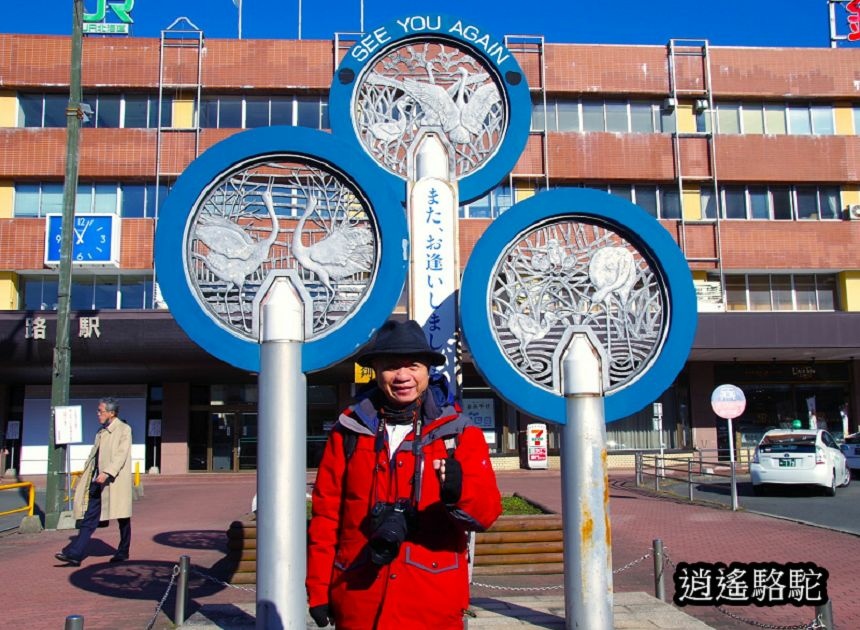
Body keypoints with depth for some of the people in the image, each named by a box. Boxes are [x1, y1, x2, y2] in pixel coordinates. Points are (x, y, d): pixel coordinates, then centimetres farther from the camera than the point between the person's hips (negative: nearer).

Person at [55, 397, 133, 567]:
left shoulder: (124, 430, -7)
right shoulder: (101, 432, 17)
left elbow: (121, 455, -18)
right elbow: (94, 456, 21)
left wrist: (107, 473, -28)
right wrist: (85, 477, 18)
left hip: (115, 482, -7)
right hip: (97, 482, 7)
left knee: (123, 519, 7)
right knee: (89, 518, 0)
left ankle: (123, 552, 21)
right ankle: (75, 554, -4)